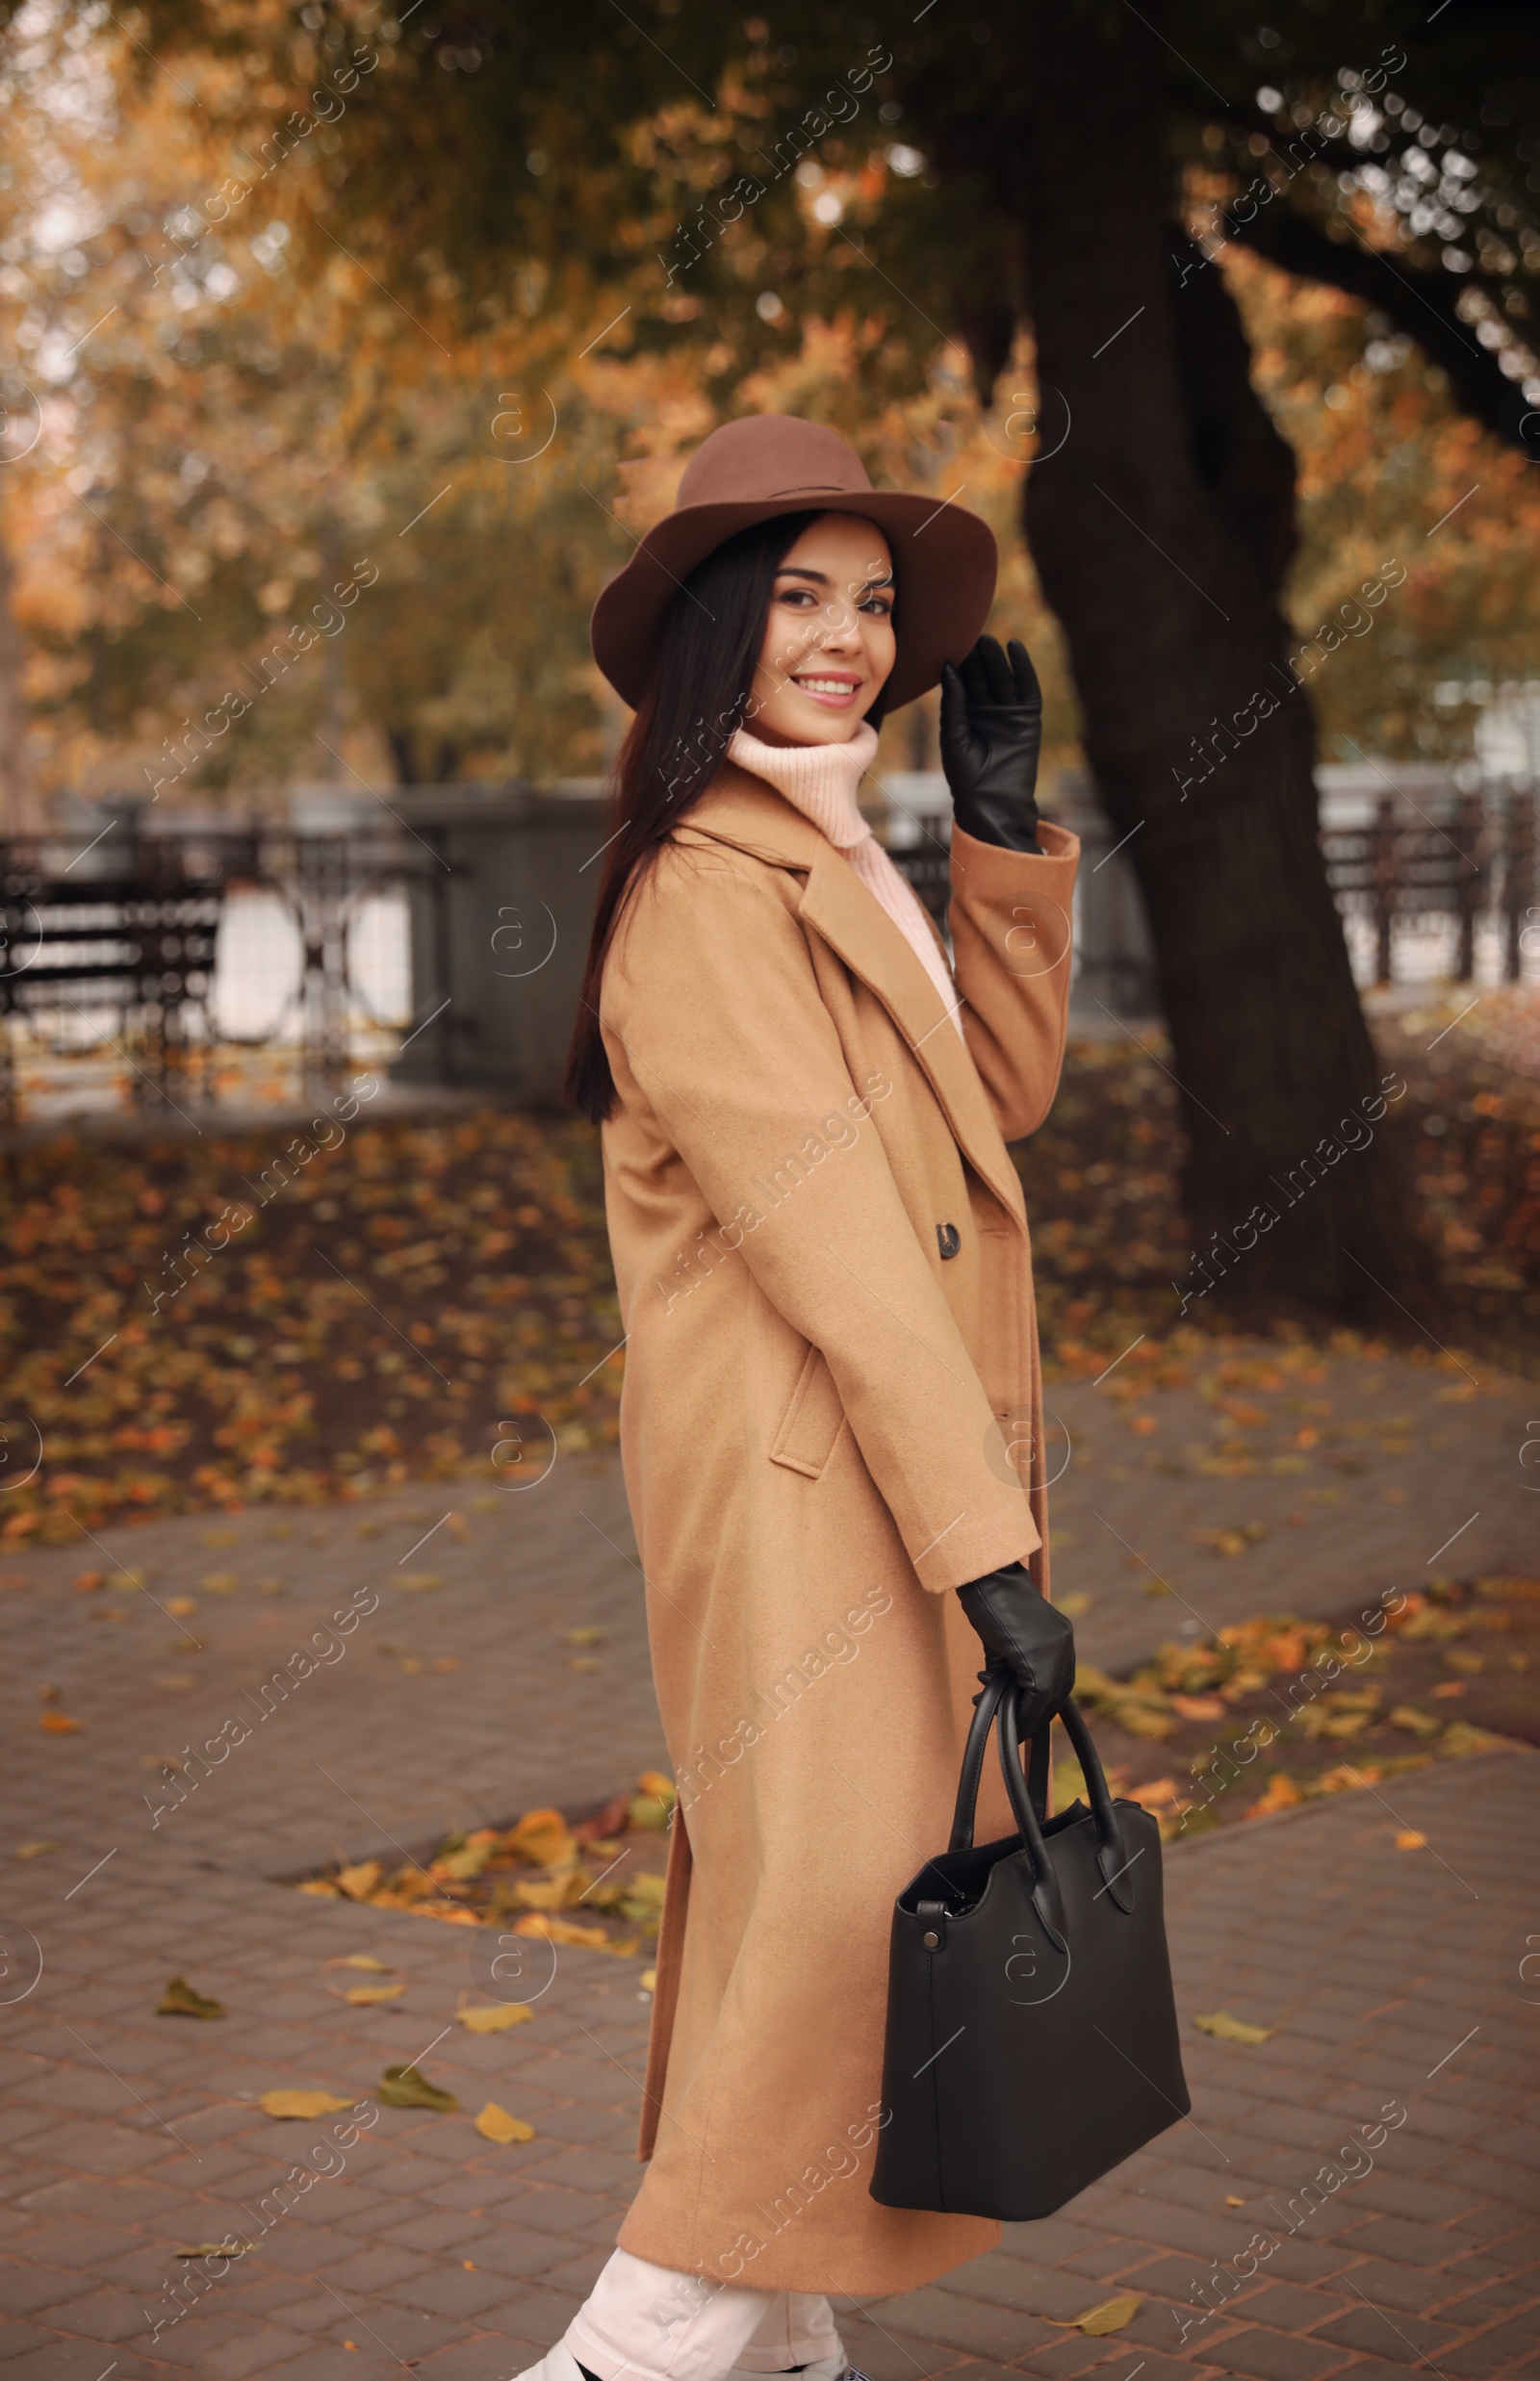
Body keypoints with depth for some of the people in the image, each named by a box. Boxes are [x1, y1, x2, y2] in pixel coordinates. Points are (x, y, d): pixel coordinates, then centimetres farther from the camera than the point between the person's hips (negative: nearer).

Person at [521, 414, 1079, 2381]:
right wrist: (988, 1545, -23)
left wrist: (1002, 821, 8)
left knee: (800, 1899, 13)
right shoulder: (704, 893, -14)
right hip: (803, 1480, -9)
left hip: (911, 1455, 9)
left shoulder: (838, 865, 17)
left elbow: (1006, 1093, 17)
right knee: (856, 1905, -12)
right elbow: (832, 1242, -20)